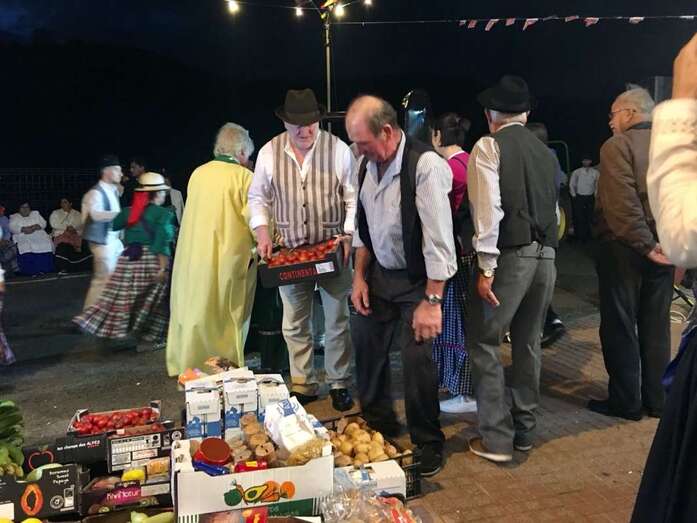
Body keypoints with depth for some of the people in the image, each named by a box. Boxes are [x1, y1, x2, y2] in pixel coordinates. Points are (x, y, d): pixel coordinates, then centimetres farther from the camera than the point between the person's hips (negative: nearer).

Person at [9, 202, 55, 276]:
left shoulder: (35, 213, 22)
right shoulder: (14, 217, 17)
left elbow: (43, 223, 8)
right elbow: (12, 228, -1)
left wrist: (34, 227, -12)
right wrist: (24, 229, -18)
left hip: (39, 237, 2)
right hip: (23, 239, -2)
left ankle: (45, 271, -17)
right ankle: (30, 273, -22)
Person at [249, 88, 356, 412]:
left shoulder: (338, 149, -7)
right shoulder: (269, 153, -1)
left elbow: (353, 197, -2)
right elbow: (258, 198, 9)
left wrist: (348, 235, -12)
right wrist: (263, 234, -3)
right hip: (290, 251, 2)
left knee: (337, 322, 8)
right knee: (294, 325, 10)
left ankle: (339, 384, 24)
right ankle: (303, 385, 26)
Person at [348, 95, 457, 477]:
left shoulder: (425, 165, -23)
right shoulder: (367, 163, -1)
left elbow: (439, 238, -25)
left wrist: (432, 300, -25)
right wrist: (360, 277, 6)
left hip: (417, 280, -7)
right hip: (379, 273, 7)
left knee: (416, 357, -10)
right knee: (366, 345, 13)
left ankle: (428, 444, 15)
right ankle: (379, 423, 37)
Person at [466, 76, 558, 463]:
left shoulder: (489, 147, -5)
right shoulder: (545, 152, 14)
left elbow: (488, 210, -15)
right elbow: (554, 209, 15)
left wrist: (486, 267, -15)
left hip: (510, 256, -7)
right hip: (546, 256, 7)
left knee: (484, 344, 2)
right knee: (528, 343, 16)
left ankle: (497, 439, 5)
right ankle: (525, 431, 27)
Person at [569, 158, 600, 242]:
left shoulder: (595, 173, 4)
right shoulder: (576, 172, 0)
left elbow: (598, 185, 11)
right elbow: (572, 185, 6)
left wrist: (595, 194, 5)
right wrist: (574, 195, 3)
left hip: (590, 198, 2)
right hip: (579, 198, -2)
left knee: (589, 217, 3)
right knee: (579, 218, -5)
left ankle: (587, 237, 11)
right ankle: (579, 236, 2)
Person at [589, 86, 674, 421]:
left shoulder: (617, 145, -9)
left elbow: (623, 203, -21)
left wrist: (644, 245, -18)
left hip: (623, 248, -6)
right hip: (663, 247, 6)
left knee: (620, 327, 4)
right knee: (656, 327, 13)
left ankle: (626, 402, 11)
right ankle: (656, 399, 22)